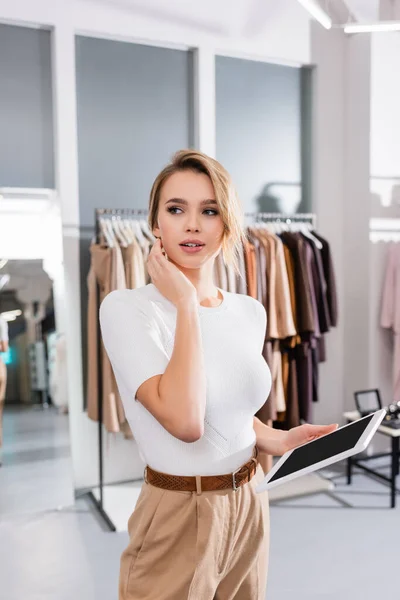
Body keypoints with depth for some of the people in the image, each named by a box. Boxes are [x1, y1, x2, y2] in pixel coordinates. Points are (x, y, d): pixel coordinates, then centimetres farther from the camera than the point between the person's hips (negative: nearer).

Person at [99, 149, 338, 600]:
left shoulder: (251, 312, 0)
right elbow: (185, 420, -30)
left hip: (250, 507, 6)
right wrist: (186, 303, -23)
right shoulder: (125, 308, -17)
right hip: (178, 516, -5)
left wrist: (275, 440, -2)